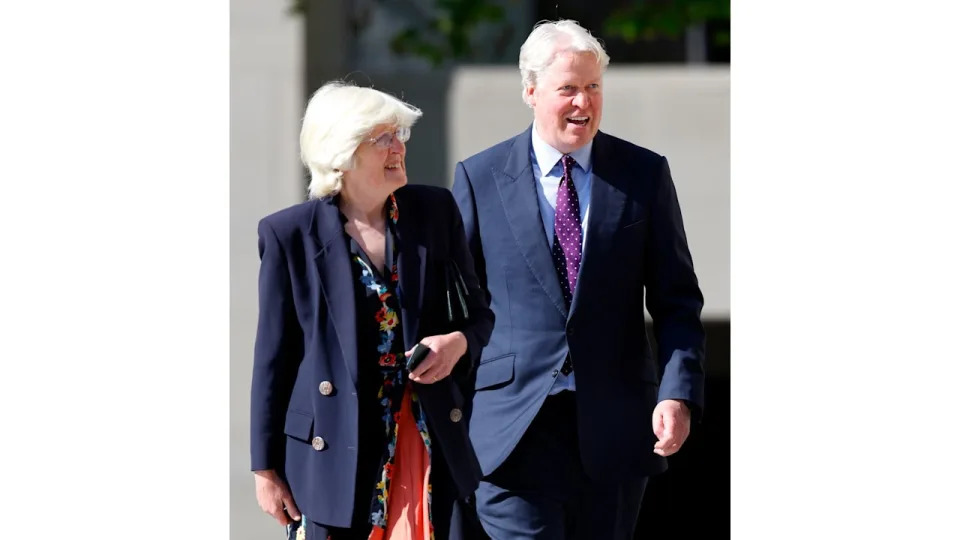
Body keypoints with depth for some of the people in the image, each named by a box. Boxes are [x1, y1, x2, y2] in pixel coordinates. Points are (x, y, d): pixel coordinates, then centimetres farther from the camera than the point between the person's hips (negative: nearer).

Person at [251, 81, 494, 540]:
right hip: (335, 449, -2)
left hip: (432, 443, 2)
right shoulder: (291, 234, -3)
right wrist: (266, 468, 1)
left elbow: (480, 314, 13)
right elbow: (274, 355, 1)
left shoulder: (435, 211, 4)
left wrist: (459, 343, -11)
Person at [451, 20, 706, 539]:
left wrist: (678, 395, -9)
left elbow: (676, 301, 5)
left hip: (613, 433, 2)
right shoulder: (479, 178, 4)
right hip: (512, 432, -2)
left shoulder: (644, 174, 6)